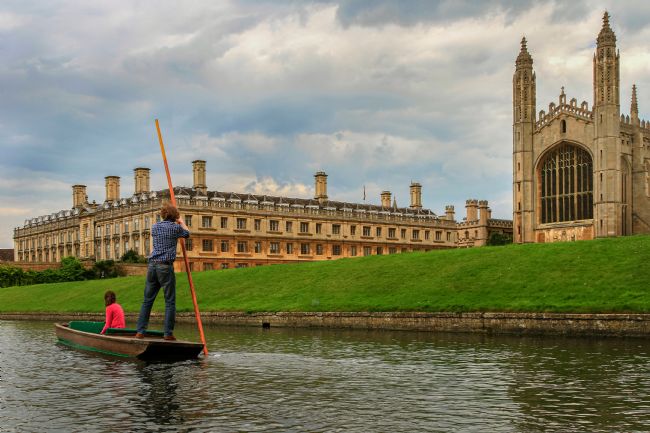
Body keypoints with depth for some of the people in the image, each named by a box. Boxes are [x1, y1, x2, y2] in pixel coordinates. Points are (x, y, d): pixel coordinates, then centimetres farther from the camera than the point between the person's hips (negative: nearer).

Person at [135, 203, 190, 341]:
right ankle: (168, 333, -2)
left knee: (147, 300, 9)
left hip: (152, 265, 5)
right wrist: (182, 223, 37)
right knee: (170, 301, 1)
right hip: (166, 266, -5)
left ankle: (140, 331, 7)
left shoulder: (155, 227, 10)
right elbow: (187, 234, 19)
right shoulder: (175, 227, -3)